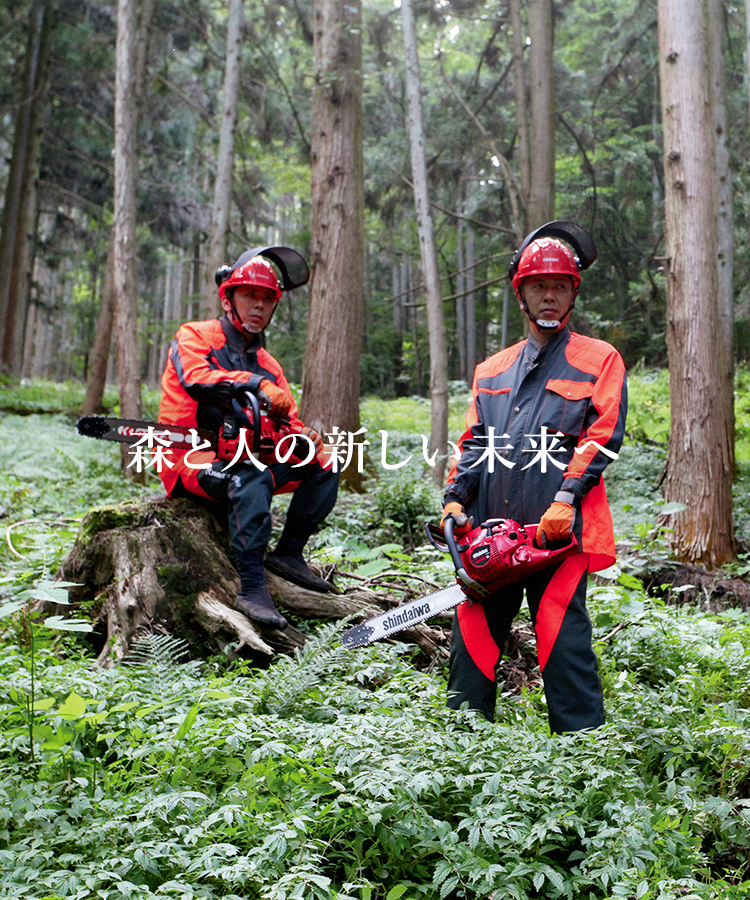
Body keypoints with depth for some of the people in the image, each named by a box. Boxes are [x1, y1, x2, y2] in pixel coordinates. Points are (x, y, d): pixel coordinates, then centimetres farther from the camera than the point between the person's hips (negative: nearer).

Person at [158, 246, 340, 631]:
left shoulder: (267, 364, 16)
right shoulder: (194, 337, 0)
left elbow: (286, 424, 11)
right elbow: (196, 379, -23)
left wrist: (303, 437, -13)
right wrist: (257, 384, -33)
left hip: (246, 460, 7)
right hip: (191, 460, -7)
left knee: (324, 466, -2)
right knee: (254, 477, -37)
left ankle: (289, 553, -1)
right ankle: (252, 588, -38)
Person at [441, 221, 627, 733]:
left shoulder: (599, 361, 7)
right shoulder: (493, 370, 21)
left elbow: (604, 436, -4)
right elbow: (473, 442, 17)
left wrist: (566, 498, -16)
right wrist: (455, 498, 1)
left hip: (559, 530, -5)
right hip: (488, 527, 5)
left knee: (563, 642, -7)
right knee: (474, 638, 8)